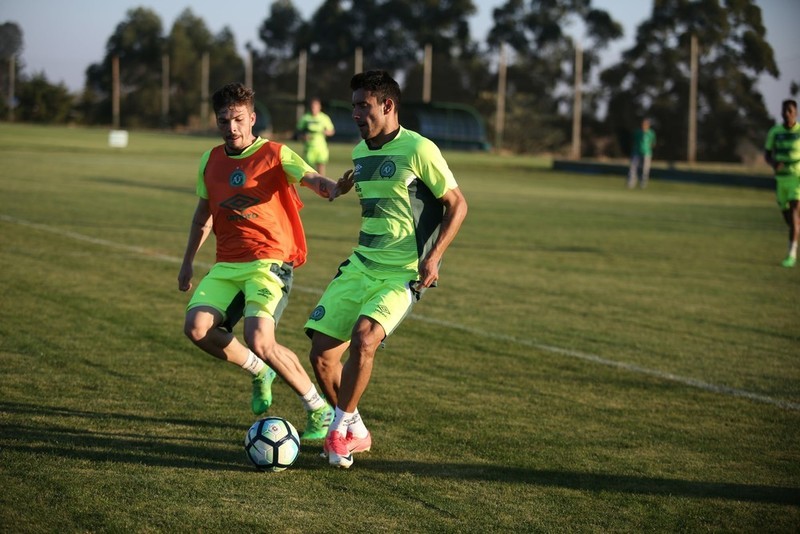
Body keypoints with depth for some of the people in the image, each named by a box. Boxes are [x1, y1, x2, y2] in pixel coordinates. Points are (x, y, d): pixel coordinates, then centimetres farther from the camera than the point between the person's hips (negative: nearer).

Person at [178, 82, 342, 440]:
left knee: (259, 341, -23)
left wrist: (331, 188, -46)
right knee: (197, 327, -17)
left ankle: (319, 410, -3)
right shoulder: (210, 161, 11)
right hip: (226, 265, 6)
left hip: (269, 262, -6)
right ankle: (258, 372, 10)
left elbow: (310, 178, -23)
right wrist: (188, 260, 25)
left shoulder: (275, 155, -6)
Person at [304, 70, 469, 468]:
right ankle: (356, 434, 17)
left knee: (363, 338, -30)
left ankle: (340, 428, -13)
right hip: (361, 266, 7)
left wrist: (432, 256, -17)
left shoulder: (418, 150, -11)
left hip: (403, 272, -7)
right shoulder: (361, 153, 11)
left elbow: (457, 205, -7)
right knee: (322, 353, -3)